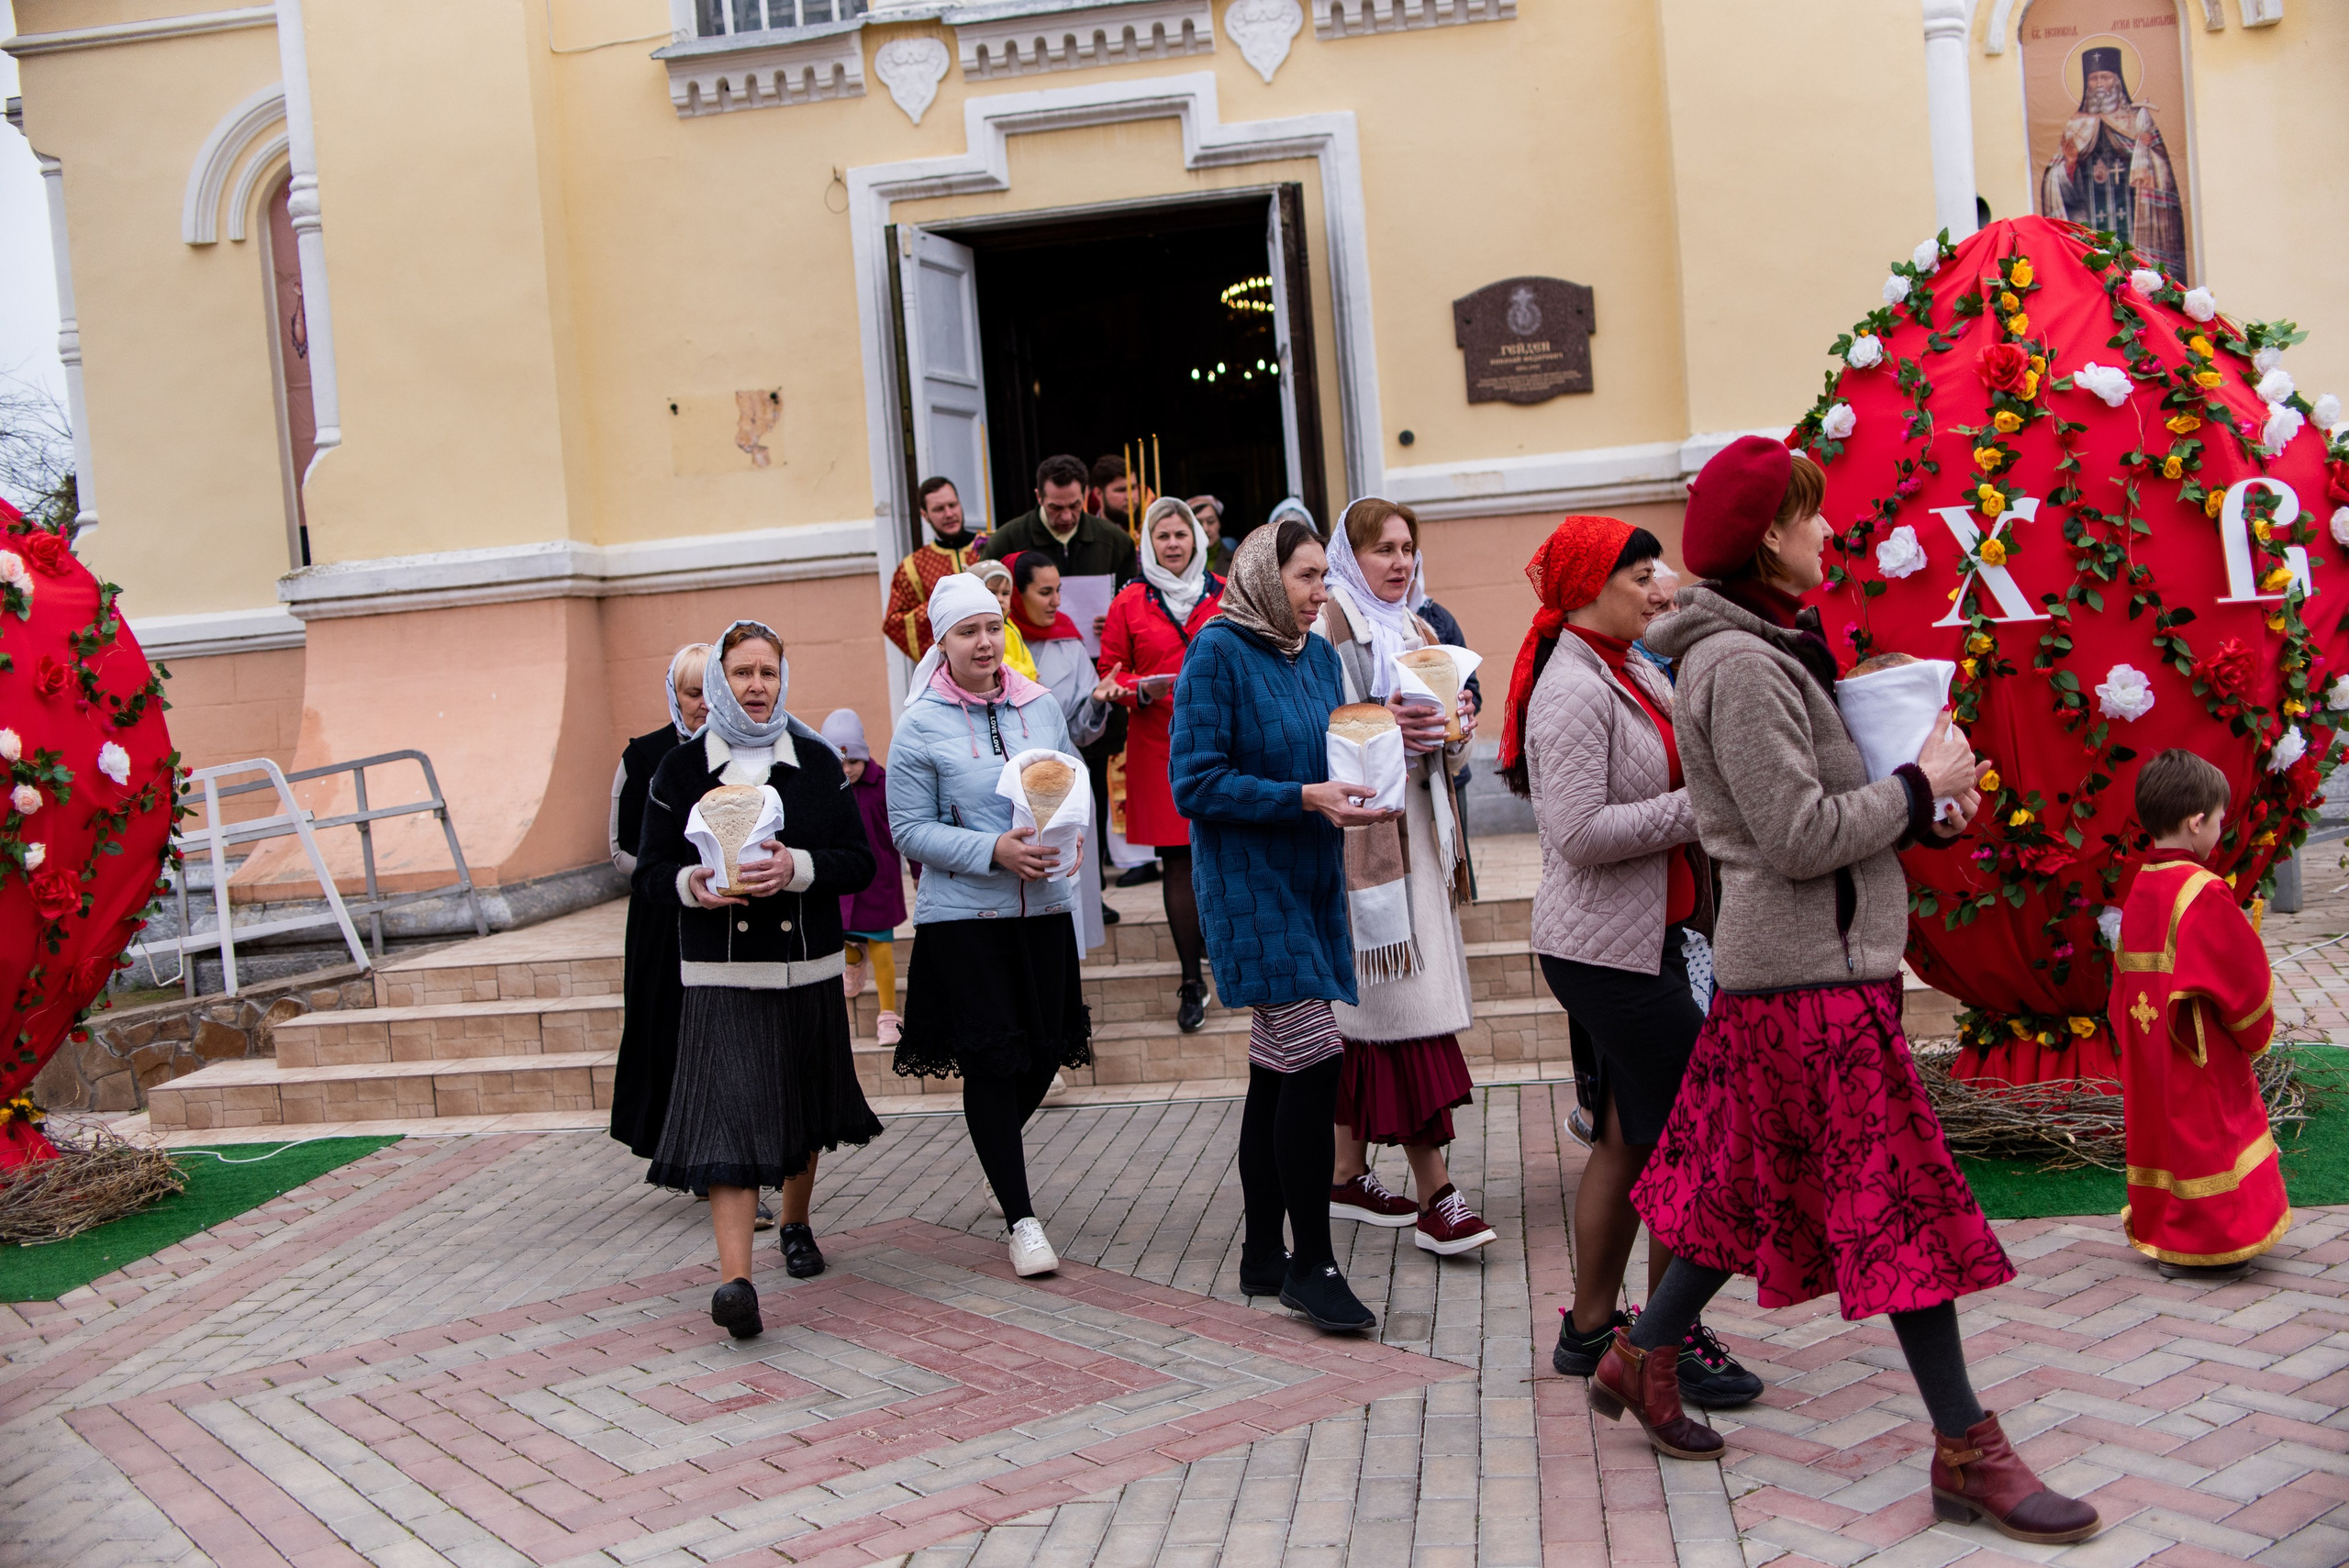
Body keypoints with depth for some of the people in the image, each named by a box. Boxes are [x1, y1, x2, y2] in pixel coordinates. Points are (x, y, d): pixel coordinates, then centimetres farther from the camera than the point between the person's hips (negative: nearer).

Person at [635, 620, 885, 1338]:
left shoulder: (817, 761, 4)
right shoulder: (681, 768, 1)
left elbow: (859, 863, 1)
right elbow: (650, 870, 3)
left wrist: (797, 868, -18)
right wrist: (692, 883, -19)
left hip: (809, 966, 3)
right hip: (721, 974, -3)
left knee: (806, 1108, 17)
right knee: (728, 1115, -14)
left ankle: (796, 1225, 42)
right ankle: (735, 1279, -20)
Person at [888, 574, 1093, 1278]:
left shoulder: (1040, 706, 5)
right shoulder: (920, 725, -6)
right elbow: (911, 829, -7)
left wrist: (1070, 839, -8)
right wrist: (995, 851, -19)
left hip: (1043, 906, 4)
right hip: (962, 913, -4)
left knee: (1047, 1048, 10)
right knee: (990, 1057, -3)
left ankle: (999, 1137, 43)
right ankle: (1021, 1219, 5)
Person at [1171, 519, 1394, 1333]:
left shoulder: (1319, 655, 12)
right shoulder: (1217, 652, -10)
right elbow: (1195, 783, -16)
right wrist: (1305, 797, -21)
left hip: (1310, 878, 8)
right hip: (1248, 881, -8)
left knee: (1278, 1067, 12)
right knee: (1313, 1055, -13)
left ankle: (1264, 1254, 21)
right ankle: (1311, 1262, -4)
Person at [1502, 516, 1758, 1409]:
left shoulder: (1632, 676, 13)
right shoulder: (1573, 690, -16)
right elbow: (1579, 831, -23)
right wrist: (1699, 805, -19)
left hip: (1643, 938, 10)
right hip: (1608, 947, -10)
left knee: (1627, 1139, 14)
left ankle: (1591, 1328, 25)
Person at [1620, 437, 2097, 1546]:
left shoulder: (1765, 651, 14)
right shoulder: (1740, 665, -18)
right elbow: (1800, 837, -22)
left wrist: (1923, 815, 4)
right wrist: (1922, 786, -10)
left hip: (1794, 961, 10)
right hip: (1813, 969, -10)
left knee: (1755, 1181, 17)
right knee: (1900, 1198, -4)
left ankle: (1641, 1359, 28)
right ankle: (1968, 1454, 5)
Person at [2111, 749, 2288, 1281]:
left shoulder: (2140, 888, 4)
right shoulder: (2206, 894, -20)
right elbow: (2243, 978, -14)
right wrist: (2257, 1032, 3)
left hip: (2148, 1054, 8)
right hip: (2199, 1061, -8)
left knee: (2163, 1127, 15)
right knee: (2202, 1135, 1)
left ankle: (2158, 1228, 21)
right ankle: (2198, 1244, 6)